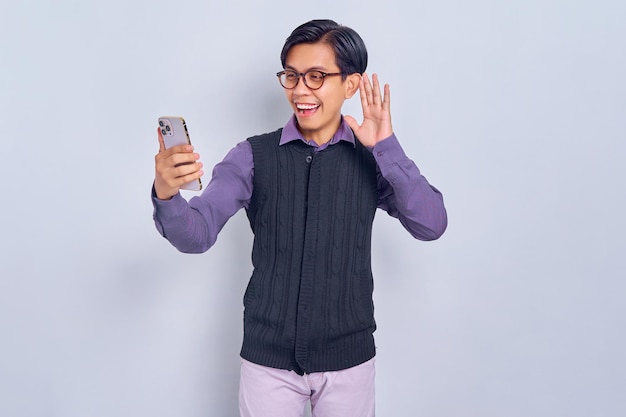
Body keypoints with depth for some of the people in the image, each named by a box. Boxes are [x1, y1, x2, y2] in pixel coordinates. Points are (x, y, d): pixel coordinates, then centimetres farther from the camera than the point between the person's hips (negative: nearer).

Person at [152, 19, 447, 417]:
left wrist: (387, 145, -20)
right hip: (267, 357, 0)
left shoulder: (374, 158, -2)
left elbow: (431, 226, -13)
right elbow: (196, 235, -12)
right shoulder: (254, 156, -4)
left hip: (348, 358, 1)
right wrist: (166, 194, -32)